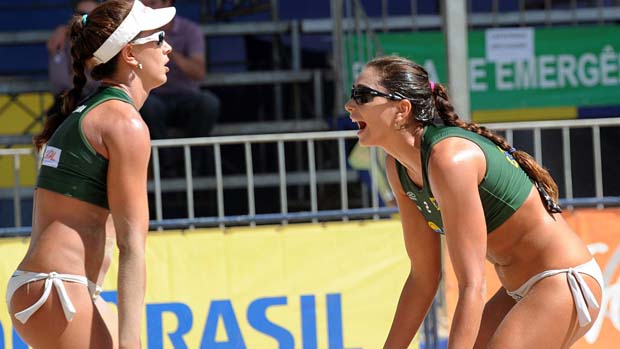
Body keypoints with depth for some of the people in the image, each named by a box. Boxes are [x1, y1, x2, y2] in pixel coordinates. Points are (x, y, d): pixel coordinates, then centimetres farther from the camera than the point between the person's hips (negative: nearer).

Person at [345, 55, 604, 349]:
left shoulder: (451, 159, -26)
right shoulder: (399, 167, 1)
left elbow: (472, 286, -30)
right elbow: (423, 276, 7)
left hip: (563, 281, -9)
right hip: (518, 291, 9)